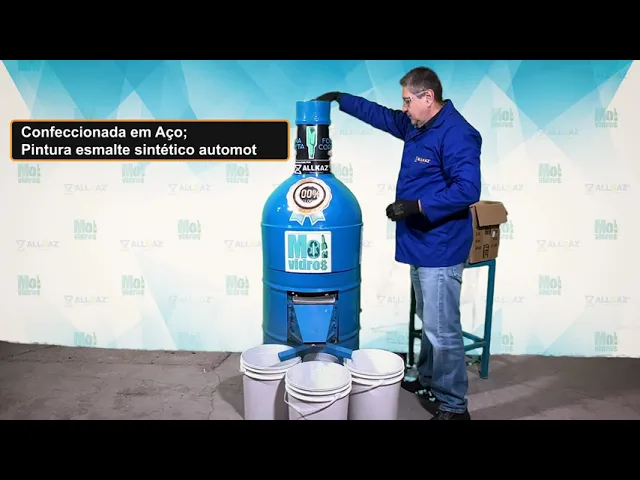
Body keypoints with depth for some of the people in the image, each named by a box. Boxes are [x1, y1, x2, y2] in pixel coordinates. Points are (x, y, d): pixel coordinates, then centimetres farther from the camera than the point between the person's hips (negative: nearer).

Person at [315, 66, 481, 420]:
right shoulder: (416, 126, 12)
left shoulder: (456, 134, -18)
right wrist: (340, 99, 21)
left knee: (442, 330, -3)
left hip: (440, 249, -10)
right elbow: (381, 115, 25)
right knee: (429, 323, 21)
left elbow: (468, 189, -25)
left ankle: (454, 407, 10)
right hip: (421, 245, 10)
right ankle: (428, 381, 38)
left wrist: (417, 206, -27)